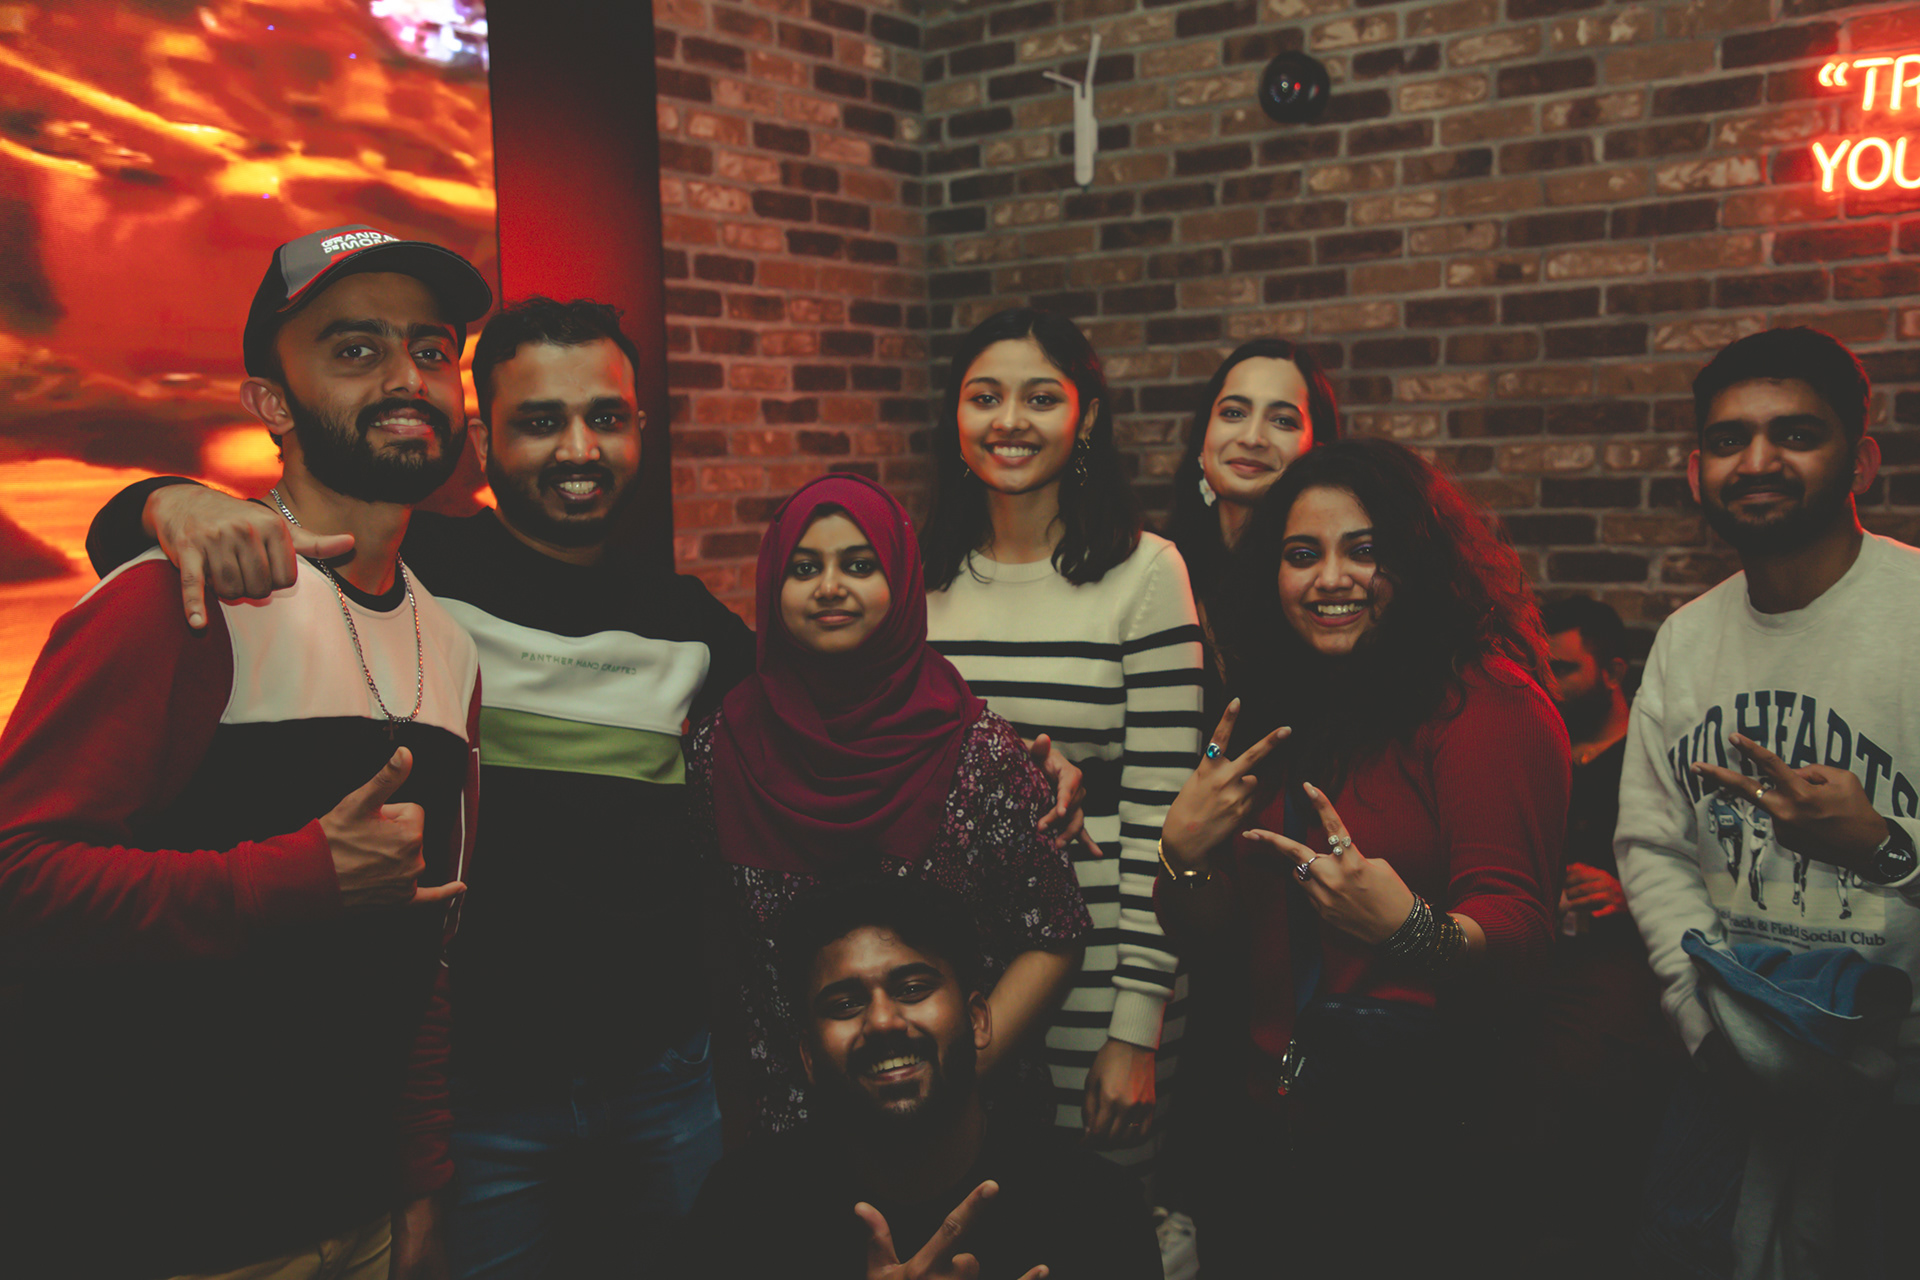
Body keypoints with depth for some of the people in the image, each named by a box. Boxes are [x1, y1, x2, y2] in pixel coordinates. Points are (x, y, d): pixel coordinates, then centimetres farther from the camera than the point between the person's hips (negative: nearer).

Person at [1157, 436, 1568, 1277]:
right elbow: (1217, 932, 10)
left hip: (1423, 1119, -6)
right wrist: (1184, 854, -10)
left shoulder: (1486, 704, -11)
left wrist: (1409, 929, -37)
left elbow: (1518, 933, -18)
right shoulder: (1278, 715, 9)